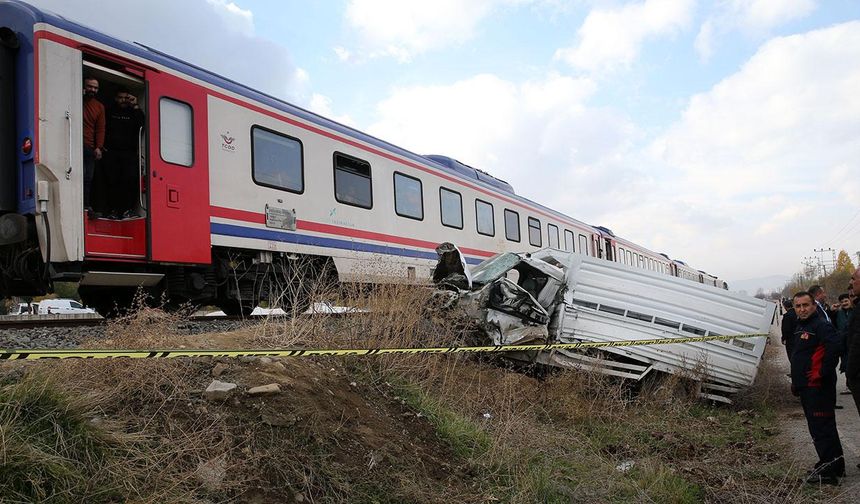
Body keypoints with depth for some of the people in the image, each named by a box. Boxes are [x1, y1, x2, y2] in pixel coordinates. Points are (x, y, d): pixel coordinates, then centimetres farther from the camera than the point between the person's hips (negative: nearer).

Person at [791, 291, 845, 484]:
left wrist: (822, 374, -23)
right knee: (816, 427, 17)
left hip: (818, 387, -10)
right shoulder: (800, 327, 17)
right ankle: (836, 465, 28)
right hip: (806, 388, 10)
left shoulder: (822, 326, -14)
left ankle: (828, 471, -1)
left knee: (821, 428, -7)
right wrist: (796, 382, 24)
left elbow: (834, 349, -29)